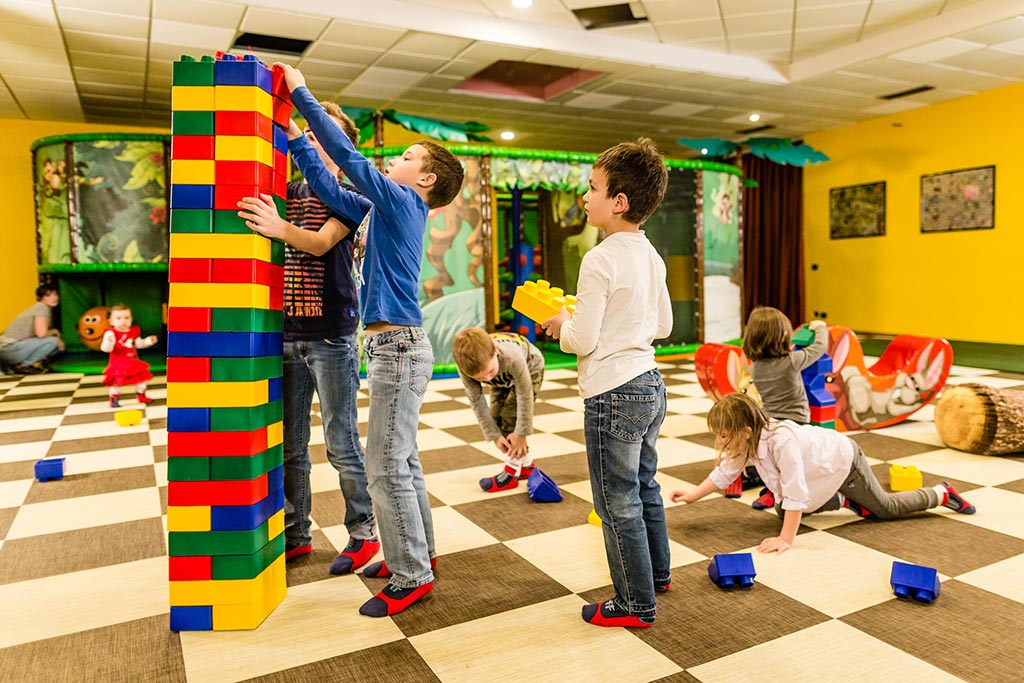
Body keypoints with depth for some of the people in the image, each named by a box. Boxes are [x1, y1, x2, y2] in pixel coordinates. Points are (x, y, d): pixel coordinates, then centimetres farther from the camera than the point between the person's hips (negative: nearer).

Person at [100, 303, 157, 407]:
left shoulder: (134, 331, 5)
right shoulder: (111, 333, -17)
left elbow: (139, 343, 20)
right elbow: (105, 348, -26)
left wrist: (149, 341, 9)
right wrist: (108, 342, -45)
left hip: (133, 363, 7)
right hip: (118, 365, -6)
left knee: (141, 378, 15)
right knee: (117, 382, -7)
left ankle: (141, 396, 35)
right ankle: (114, 400, 9)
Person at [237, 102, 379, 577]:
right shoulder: (288, 193, 16)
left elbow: (321, 242, -17)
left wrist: (280, 228, -36)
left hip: (332, 336, -5)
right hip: (288, 332, 6)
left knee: (342, 445, 0)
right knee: (289, 446, 11)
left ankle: (363, 533, 15)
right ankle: (296, 535, 24)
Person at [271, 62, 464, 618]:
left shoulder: (402, 202, -8)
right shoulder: (381, 209, 16)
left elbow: (347, 155, -11)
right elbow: (329, 188, 22)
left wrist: (301, 91, -3)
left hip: (400, 349, -9)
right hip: (391, 347, 9)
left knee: (385, 468, -5)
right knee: (401, 462, 16)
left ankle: (411, 576, 6)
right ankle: (417, 552, 29)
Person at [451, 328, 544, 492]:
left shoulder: (512, 357, -46)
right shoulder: (468, 367, -35)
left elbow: (524, 395, -32)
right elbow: (477, 403, -23)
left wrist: (521, 433, -25)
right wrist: (495, 435, -20)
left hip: (530, 369, -4)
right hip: (503, 378, 5)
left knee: (511, 415, -17)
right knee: (496, 418, -2)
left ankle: (512, 472, -6)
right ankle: (526, 464, 17)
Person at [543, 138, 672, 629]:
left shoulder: (600, 260, -19)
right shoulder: (651, 256, 8)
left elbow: (581, 341, -19)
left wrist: (562, 325, 0)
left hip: (614, 395, -9)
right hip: (650, 385, 9)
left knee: (619, 504, 4)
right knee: (645, 489, 23)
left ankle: (636, 604, 17)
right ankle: (656, 574, 40)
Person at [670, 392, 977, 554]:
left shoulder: (781, 441, -44)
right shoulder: (747, 440, -20)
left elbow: (796, 494, -43)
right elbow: (724, 473, -6)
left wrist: (785, 539, -40)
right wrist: (693, 495, -9)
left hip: (844, 459, -8)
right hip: (821, 466, 8)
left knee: (886, 507, 10)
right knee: (782, 509, 11)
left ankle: (942, 494, 34)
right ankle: (847, 500, 23)